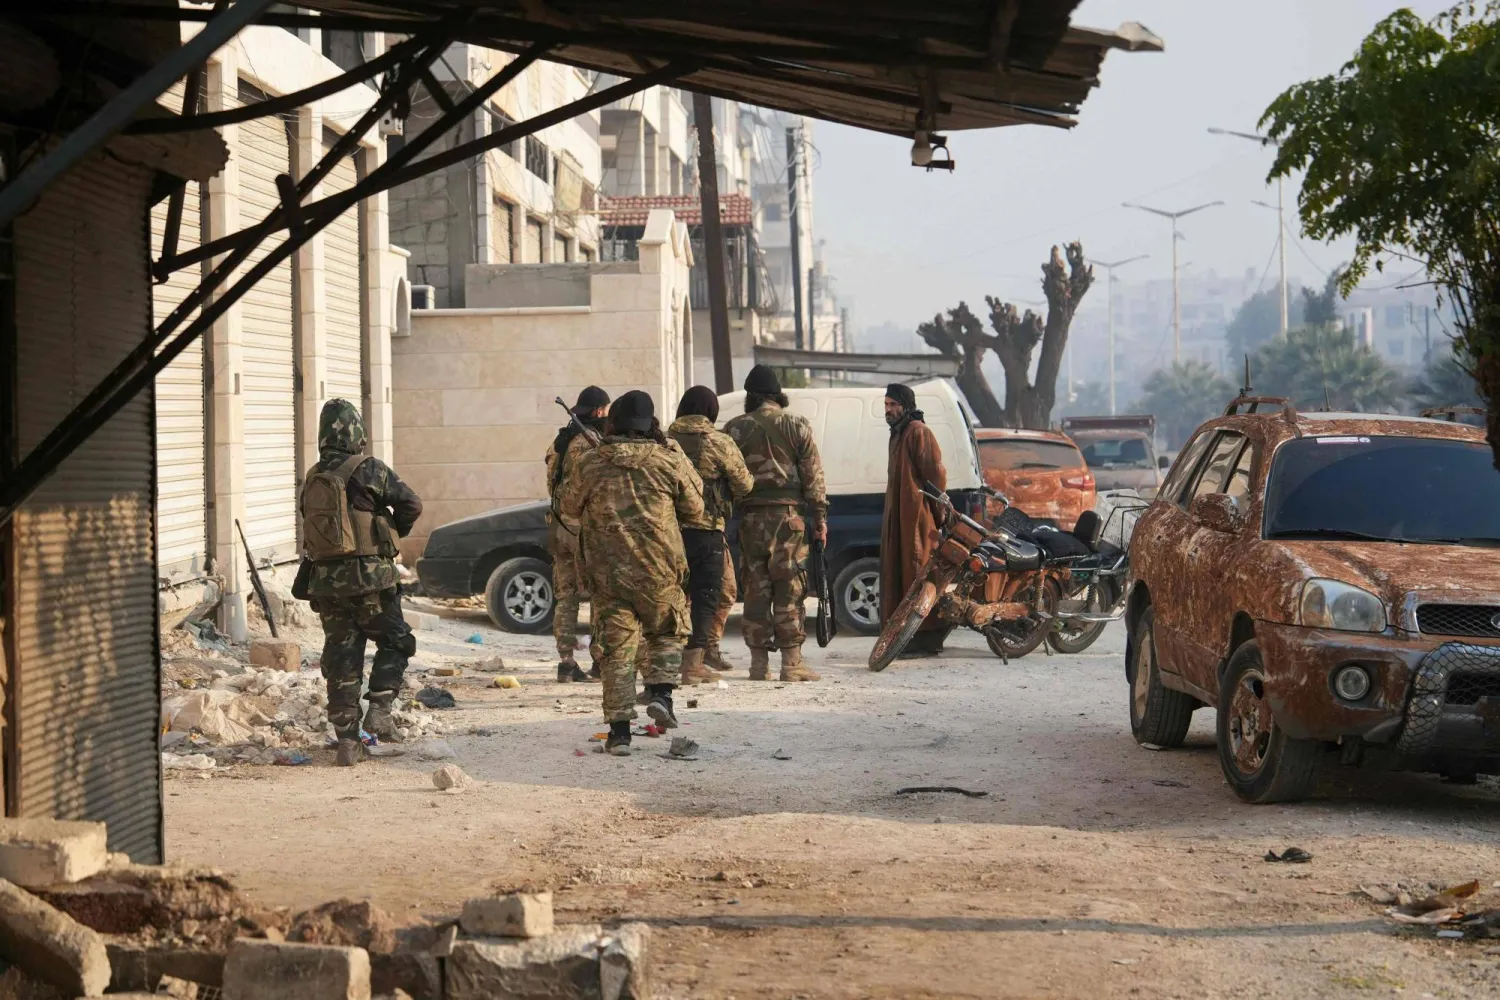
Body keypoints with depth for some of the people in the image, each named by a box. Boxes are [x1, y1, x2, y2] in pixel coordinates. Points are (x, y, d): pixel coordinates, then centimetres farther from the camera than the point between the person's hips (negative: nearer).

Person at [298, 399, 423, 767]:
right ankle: (379, 710, -4)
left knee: (341, 658, 8)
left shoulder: (311, 480, 10)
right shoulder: (368, 469, -8)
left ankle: (347, 740, 6)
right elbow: (411, 504, -8)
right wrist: (399, 526, 12)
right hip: (368, 577, -5)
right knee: (393, 642, 12)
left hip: (325, 581, 5)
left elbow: (311, 531, 14)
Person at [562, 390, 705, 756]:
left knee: (616, 648, 5)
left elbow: (570, 508, 12)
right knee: (667, 631, 22)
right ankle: (660, 693, 2)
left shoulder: (589, 464, -2)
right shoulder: (668, 460, -4)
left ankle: (619, 729, 2)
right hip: (659, 569, 0)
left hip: (607, 571, 0)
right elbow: (694, 510, 6)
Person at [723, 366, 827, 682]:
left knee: (756, 589, 5)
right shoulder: (797, 427, 2)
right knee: (789, 590, 0)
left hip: (751, 515, 1)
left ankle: (759, 664, 6)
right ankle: (791, 663, -3)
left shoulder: (736, 429, 4)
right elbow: (813, 475, 1)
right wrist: (819, 517, 4)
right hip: (788, 514, -1)